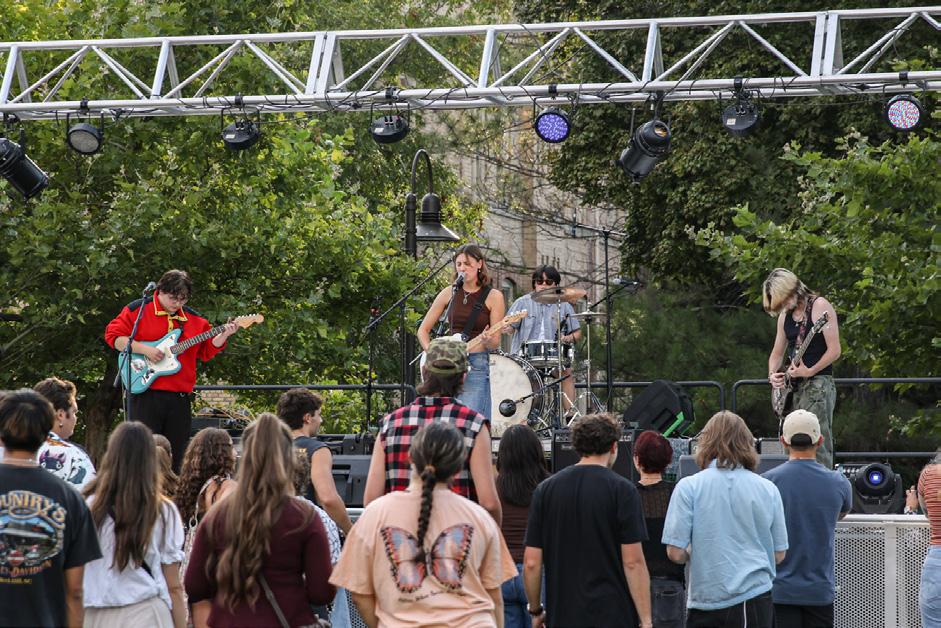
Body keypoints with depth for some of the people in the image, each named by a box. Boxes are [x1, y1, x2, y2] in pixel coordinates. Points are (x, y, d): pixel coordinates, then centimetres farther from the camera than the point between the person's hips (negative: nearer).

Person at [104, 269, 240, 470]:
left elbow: (206, 351, 16)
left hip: (179, 398, 5)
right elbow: (113, 336, -5)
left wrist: (223, 335, -1)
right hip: (146, 394, -5)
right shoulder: (138, 310, 0)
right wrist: (145, 349, -14)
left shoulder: (194, 319, 15)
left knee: (175, 457, 7)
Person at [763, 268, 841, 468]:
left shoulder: (819, 306, -7)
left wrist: (809, 371, -19)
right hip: (794, 388, 8)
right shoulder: (785, 316, 15)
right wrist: (772, 374, 4)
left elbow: (834, 350, -13)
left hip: (818, 383, -8)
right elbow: (777, 354, 24)